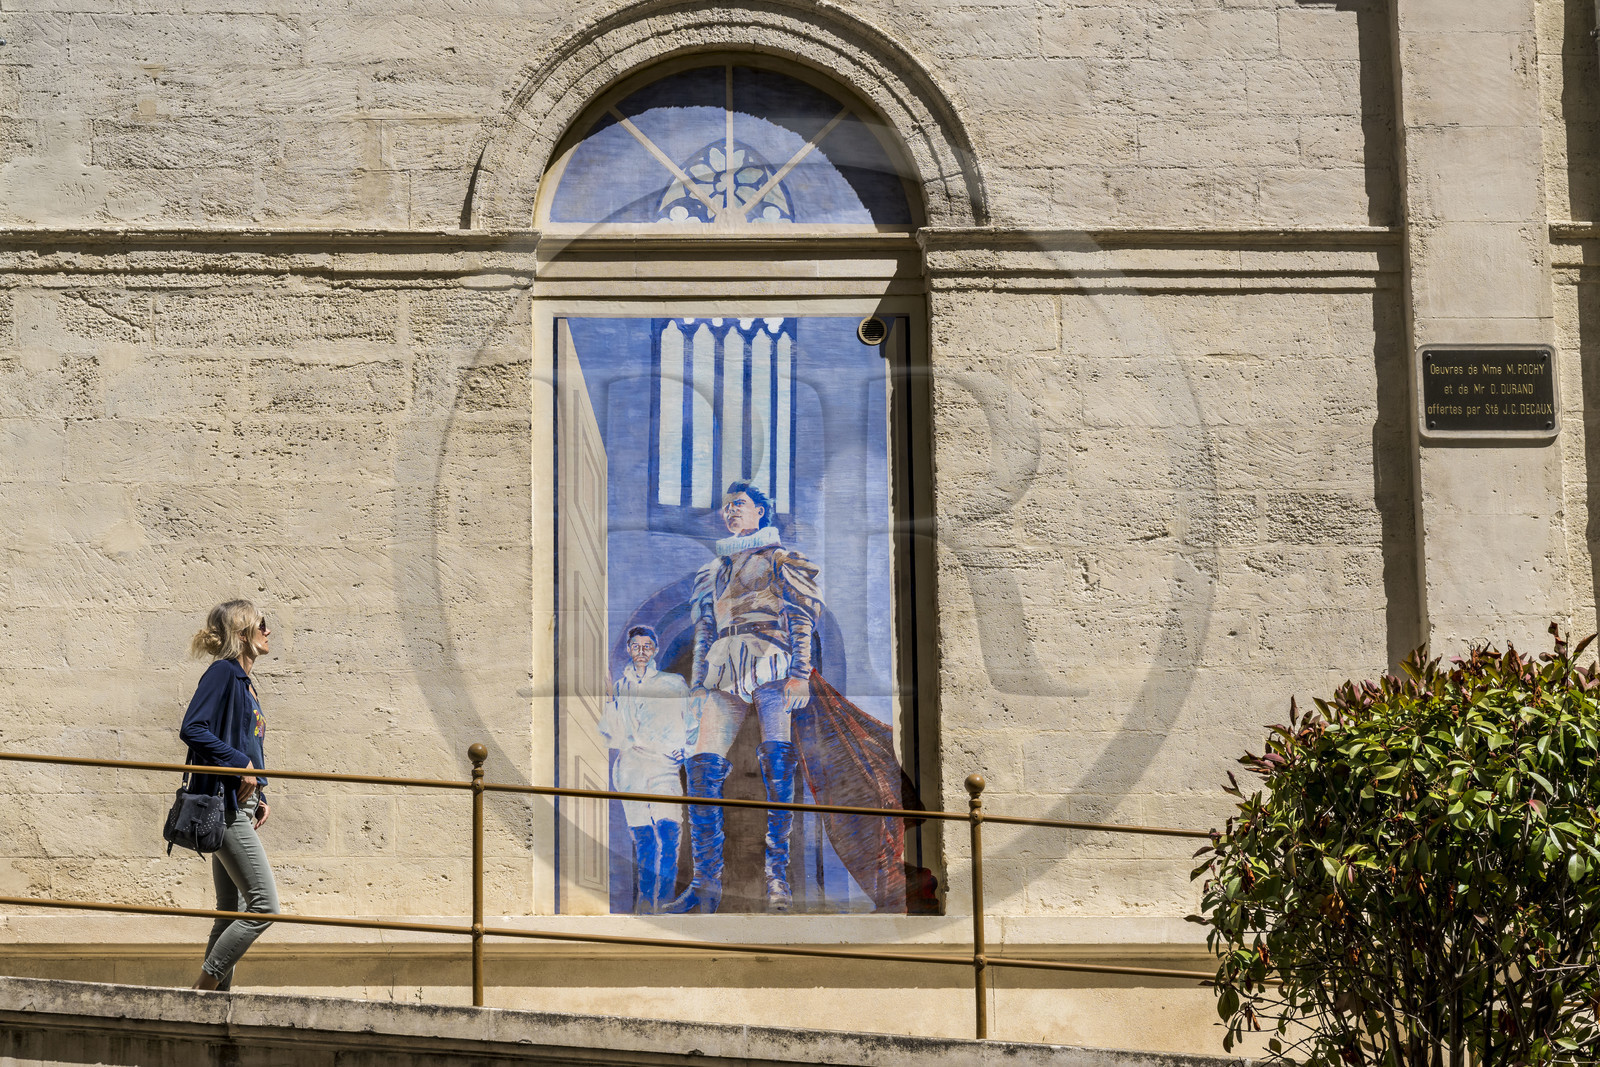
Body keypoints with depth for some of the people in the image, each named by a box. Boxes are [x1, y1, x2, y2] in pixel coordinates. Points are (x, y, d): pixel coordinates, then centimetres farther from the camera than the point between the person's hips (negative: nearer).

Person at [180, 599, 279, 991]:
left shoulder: (243, 681, 18)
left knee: (232, 913, 9)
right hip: (223, 803, -10)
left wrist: (258, 795, 13)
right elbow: (192, 729, -22)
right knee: (264, 905, -11)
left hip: (239, 806, 10)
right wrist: (240, 763, -20)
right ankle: (203, 986, -4)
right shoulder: (223, 673, -10)